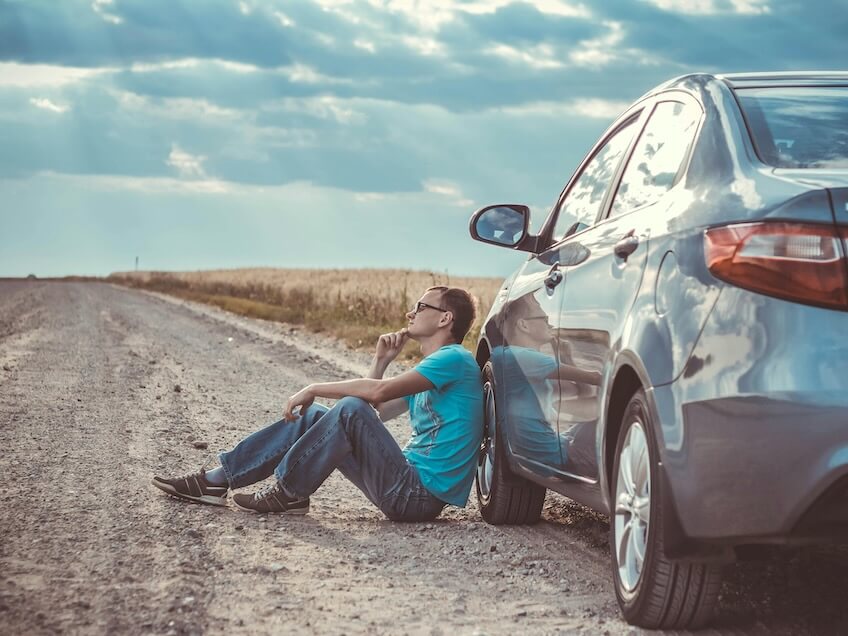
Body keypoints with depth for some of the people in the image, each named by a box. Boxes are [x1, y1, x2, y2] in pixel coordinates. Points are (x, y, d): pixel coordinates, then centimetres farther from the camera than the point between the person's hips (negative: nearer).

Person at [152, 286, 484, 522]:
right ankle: (217, 481, 6)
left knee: (351, 411, -25)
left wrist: (315, 389, -11)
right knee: (311, 416, 8)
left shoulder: (455, 359, -10)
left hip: (420, 495, -10)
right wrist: (380, 362, 11)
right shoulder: (427, 370, 22)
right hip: (407, 487, 10)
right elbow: (373, 414, 21)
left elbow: (378, 392, -22)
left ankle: (288, 493, -10)